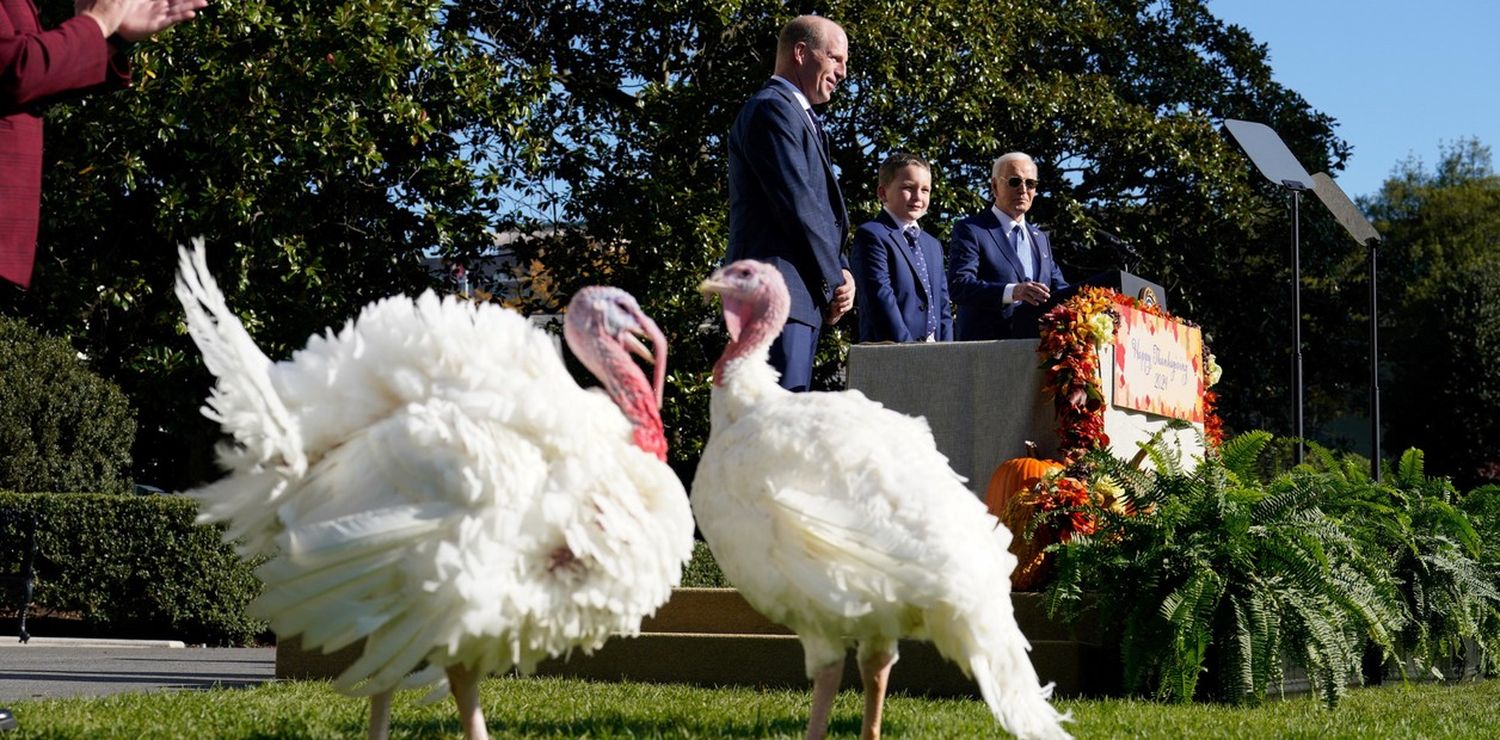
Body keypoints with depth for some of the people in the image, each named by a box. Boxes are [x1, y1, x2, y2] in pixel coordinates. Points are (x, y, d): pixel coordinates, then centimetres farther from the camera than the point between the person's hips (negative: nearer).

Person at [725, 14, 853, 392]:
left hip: (804, 294, 10)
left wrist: (841, 270, 4)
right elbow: (795, 204, -15)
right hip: (778, 292, -10)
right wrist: (834, 279, -9)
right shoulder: (771, 109, -8)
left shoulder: (801, 117, 24)